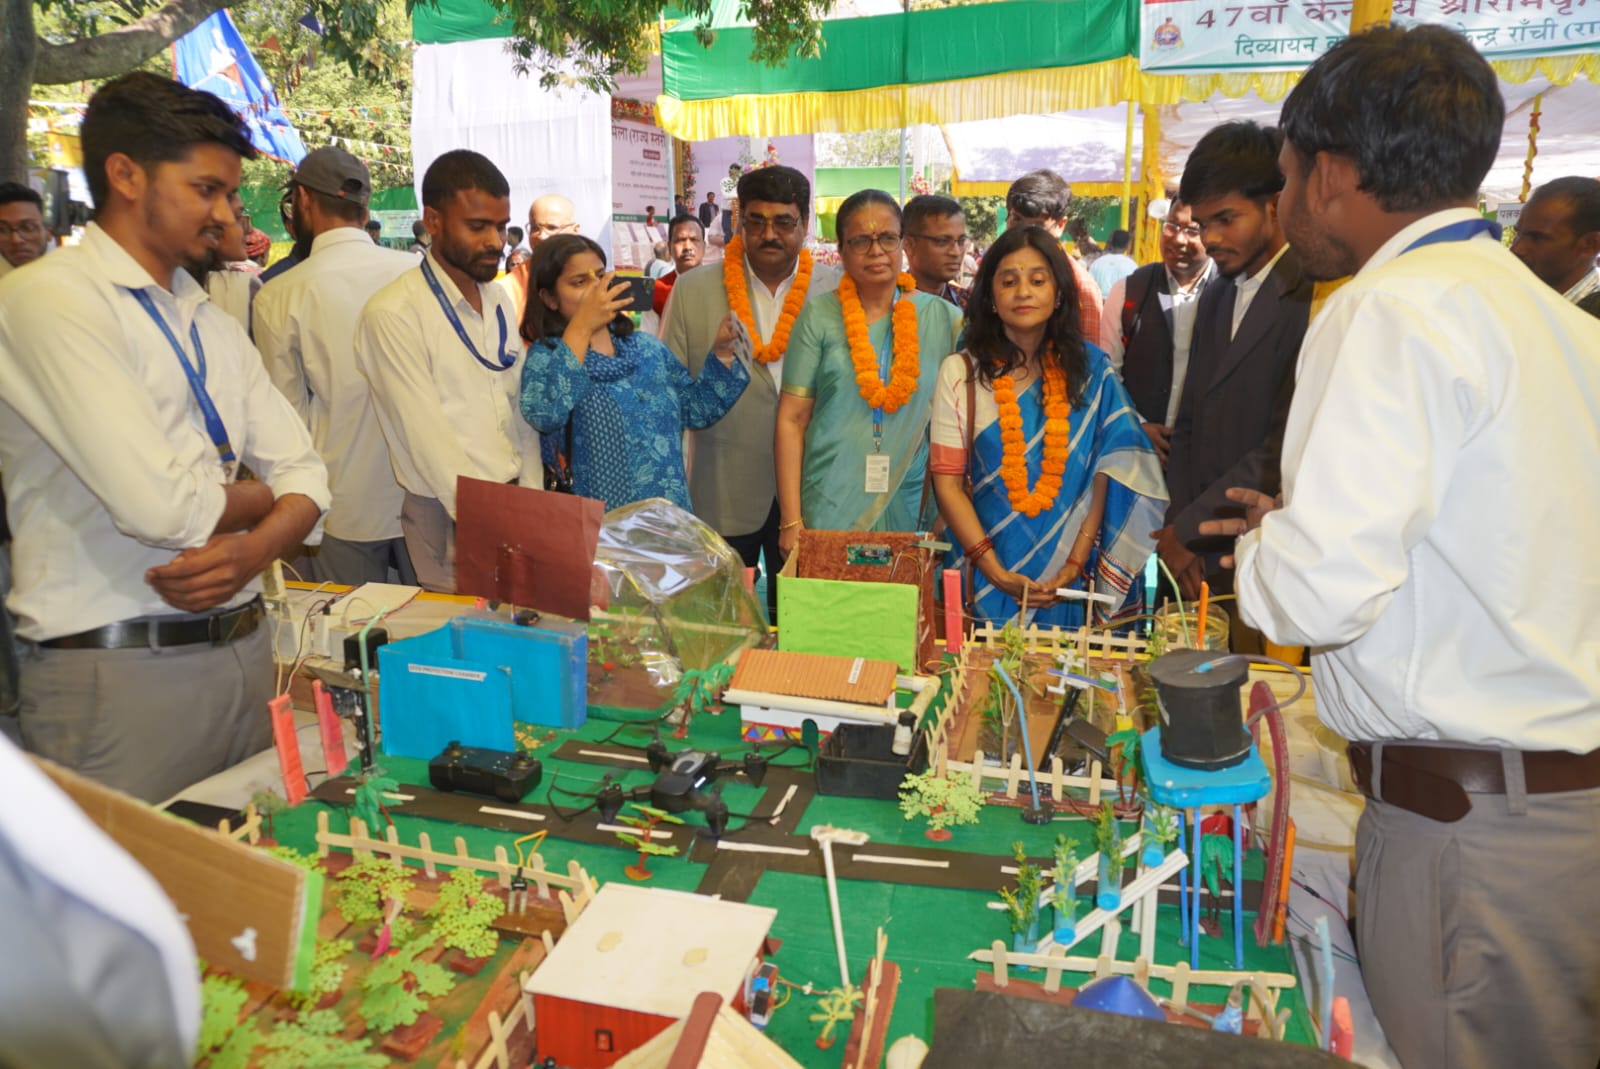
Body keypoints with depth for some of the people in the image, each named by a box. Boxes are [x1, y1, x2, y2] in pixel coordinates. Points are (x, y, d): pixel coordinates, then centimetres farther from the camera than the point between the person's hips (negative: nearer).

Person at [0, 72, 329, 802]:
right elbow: (162, 506, -22)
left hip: (244, 649, 7)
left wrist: (256, 549, -13)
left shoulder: (212, 323, 13)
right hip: (118, 666, -7)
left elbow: (303, 473, 8)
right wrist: (263, 498, -2)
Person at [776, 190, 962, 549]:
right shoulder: (819, 316, 0)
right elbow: (792, 418, -3)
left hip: (910, 511, 2)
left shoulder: (943, 318, 4)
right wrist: (790, 522, -7)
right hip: (827, 512, -1)